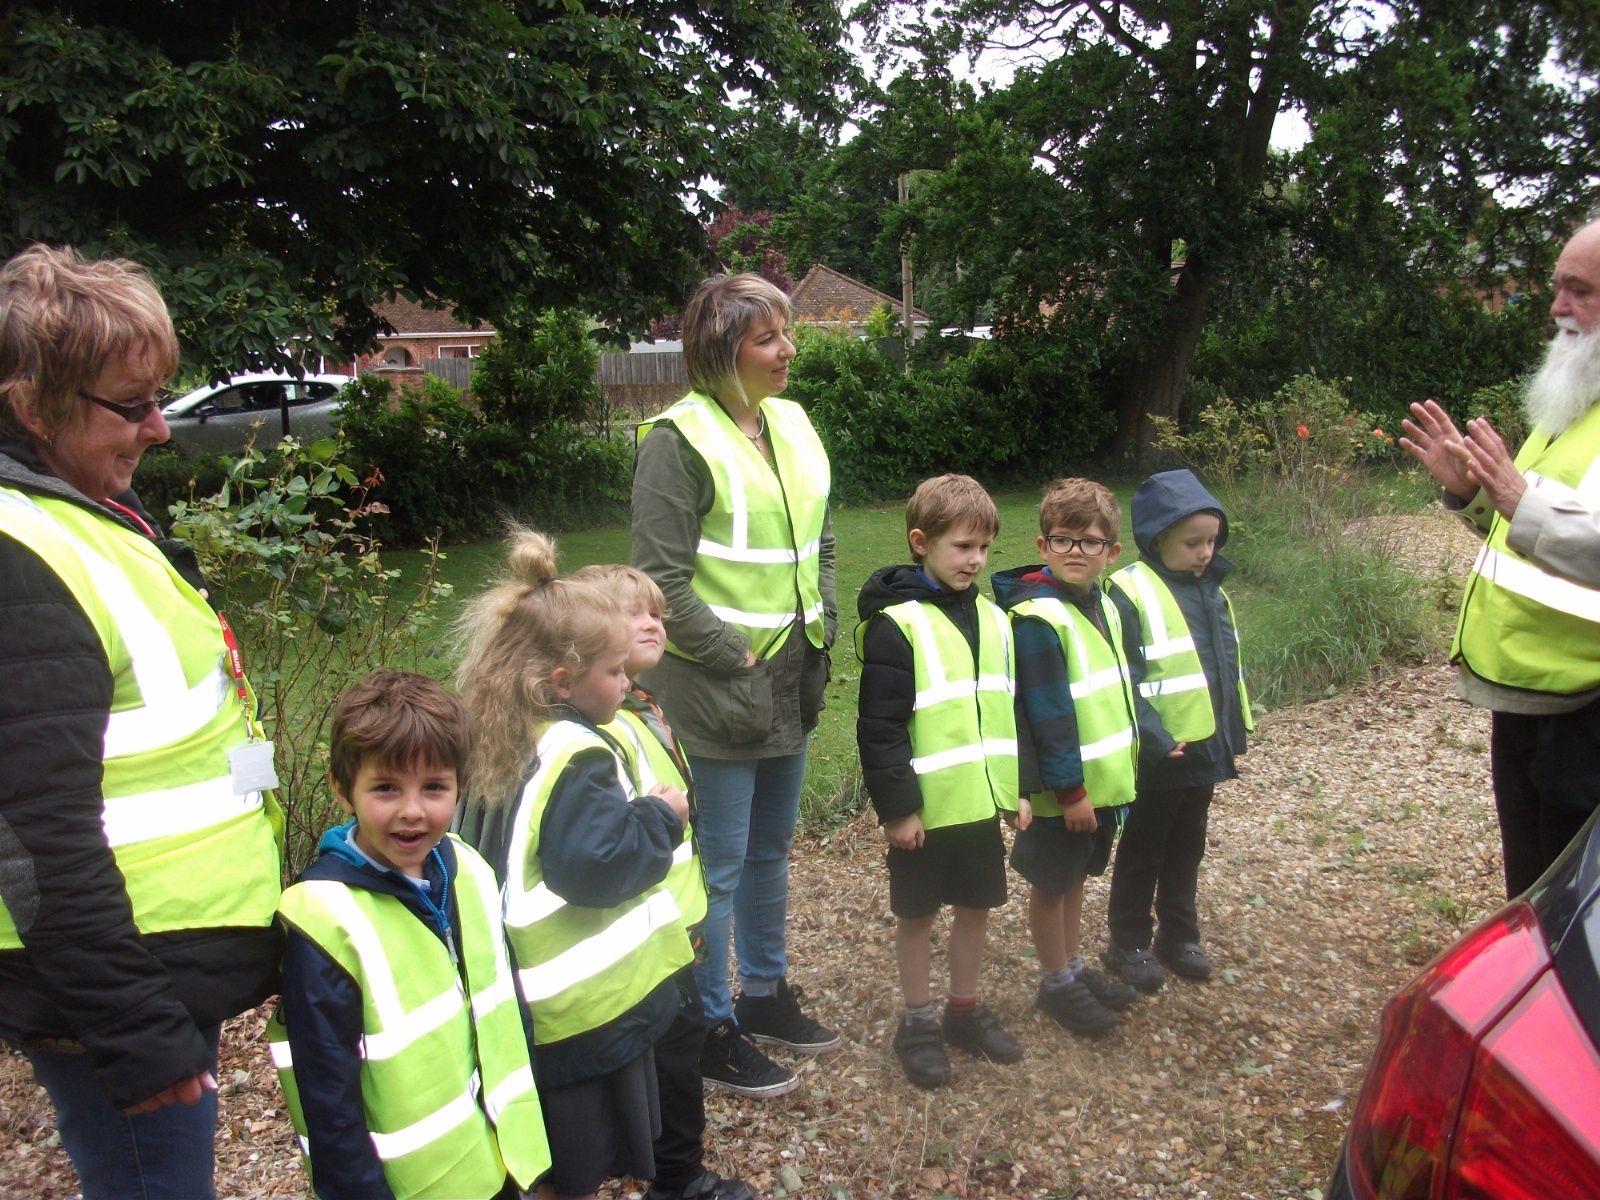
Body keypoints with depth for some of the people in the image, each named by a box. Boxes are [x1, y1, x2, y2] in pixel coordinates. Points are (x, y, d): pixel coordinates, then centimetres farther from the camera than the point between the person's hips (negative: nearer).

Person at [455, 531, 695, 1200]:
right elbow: (594, 865, -29)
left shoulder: (510, 746, 5)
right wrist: (660, 817, -15)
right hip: (591, 1005, -9)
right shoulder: (576, 757, -23)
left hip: (540, 1008, 9)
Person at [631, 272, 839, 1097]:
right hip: (715, 691, -8)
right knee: (718, 866, 4)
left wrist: (821, 629, 8)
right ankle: (710, 1031, 21)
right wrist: (732, 654, -15)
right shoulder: (680, 438, -14)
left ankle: (765, 992, 40)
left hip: (789, 684, 8)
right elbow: (661, 578, -18)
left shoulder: (792, 424, 10)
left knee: (771, 849, 21)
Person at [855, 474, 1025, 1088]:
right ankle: (917, 1022, 26)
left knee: (975, 906, 17)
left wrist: (1021, 785, 10)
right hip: (927, 806, -6)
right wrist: (897, 806, -16)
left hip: (983, 800, 6)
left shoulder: (993, 618, 6)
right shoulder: (897, 624, -15)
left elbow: (1012, 707, 13)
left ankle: (965, 1008, 36)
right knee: (917, 913, 10)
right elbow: (880, 727, -16)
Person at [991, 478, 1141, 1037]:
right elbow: (1046, 713, -22)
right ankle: (1056, 985, 24)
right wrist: (1069, 789, -20)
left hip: (1105, 780, 8)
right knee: (1052, 883, 9)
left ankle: (1076, 968, 36)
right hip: (1064, 787, -8)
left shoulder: (1105, 607, 7)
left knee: (1077, 876, 21)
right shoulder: (1037, 617, -20)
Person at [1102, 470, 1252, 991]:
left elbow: (1229, 665, 16)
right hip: (1157, 755, -7)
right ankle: (1128, 943, 24)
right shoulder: (1130, 593, -17)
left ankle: (1179, 936, 36)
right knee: (1141, 851, 9)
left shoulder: (1211, 589, 7)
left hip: (1205, 750, 7)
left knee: (1186, 849, 20)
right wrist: (1157, 739, -25)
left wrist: (1234, 731, 14)